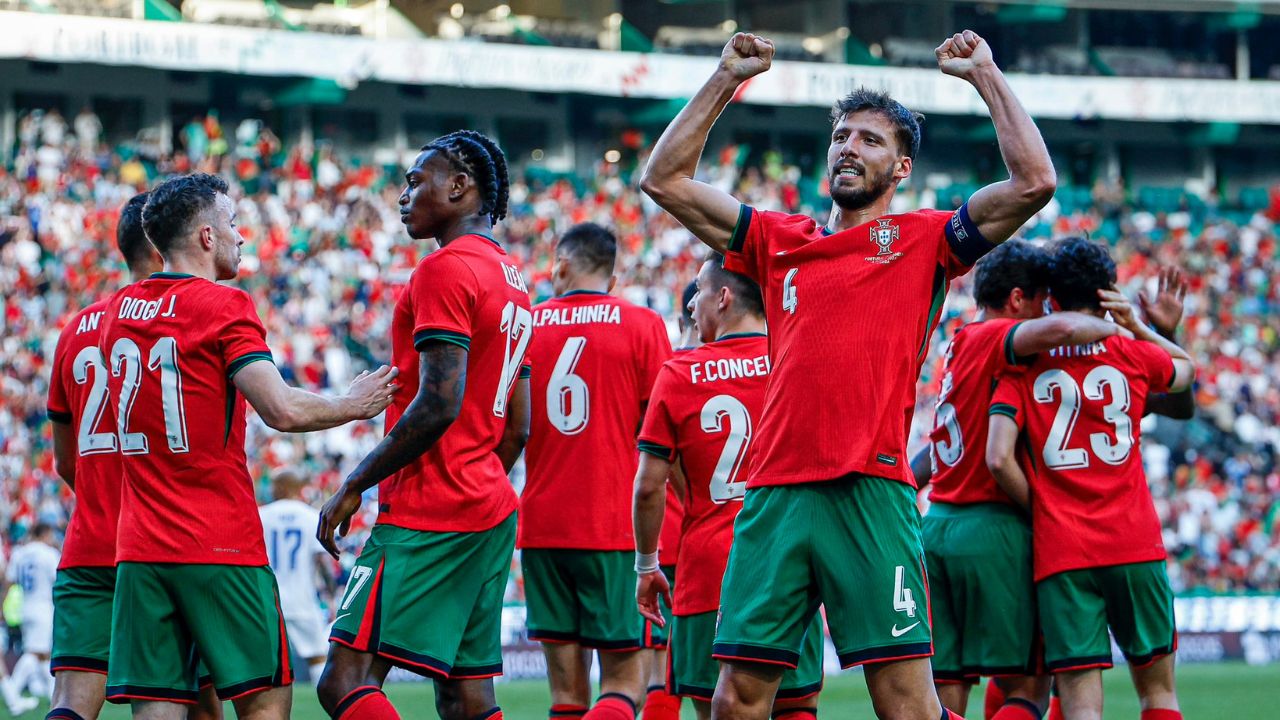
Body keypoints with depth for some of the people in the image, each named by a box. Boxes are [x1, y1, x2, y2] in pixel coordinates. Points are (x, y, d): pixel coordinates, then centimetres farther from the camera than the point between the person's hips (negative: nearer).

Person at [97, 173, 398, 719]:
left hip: (138, 550, 6)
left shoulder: (118, 310, 12)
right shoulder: (223, 307, -8)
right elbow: (283, 411, -17)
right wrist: (354, 404, -1)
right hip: (221, 549, -6)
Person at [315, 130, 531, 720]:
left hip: (426, 516, -10)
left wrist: (354, 487, -13)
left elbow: (439, 406, -19)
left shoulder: (445, 271, -10)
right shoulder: (512, 281, 20)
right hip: (493, 512, 10)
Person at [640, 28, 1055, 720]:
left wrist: (986, 76, 5)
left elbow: (1034, 181, -1)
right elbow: (664, 179, 22)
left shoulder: (924, 240, 10)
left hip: (872, 491, -4)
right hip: (774, 491, 4)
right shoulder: (779, 240, 20)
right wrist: (725, 80, 19)